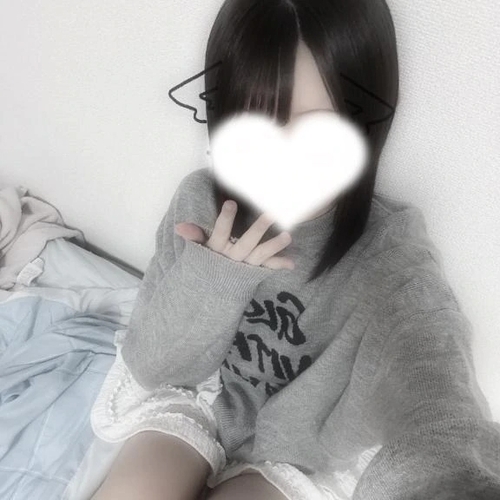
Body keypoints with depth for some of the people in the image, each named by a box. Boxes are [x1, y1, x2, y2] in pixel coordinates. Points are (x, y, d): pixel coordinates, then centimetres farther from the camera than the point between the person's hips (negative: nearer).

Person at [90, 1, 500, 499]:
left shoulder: (392, 258, -26)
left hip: (306, 453, -1)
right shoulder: (200, 199, -17)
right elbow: (151, 365, -11)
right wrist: (207, 282, -31)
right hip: (195, 402, 2)